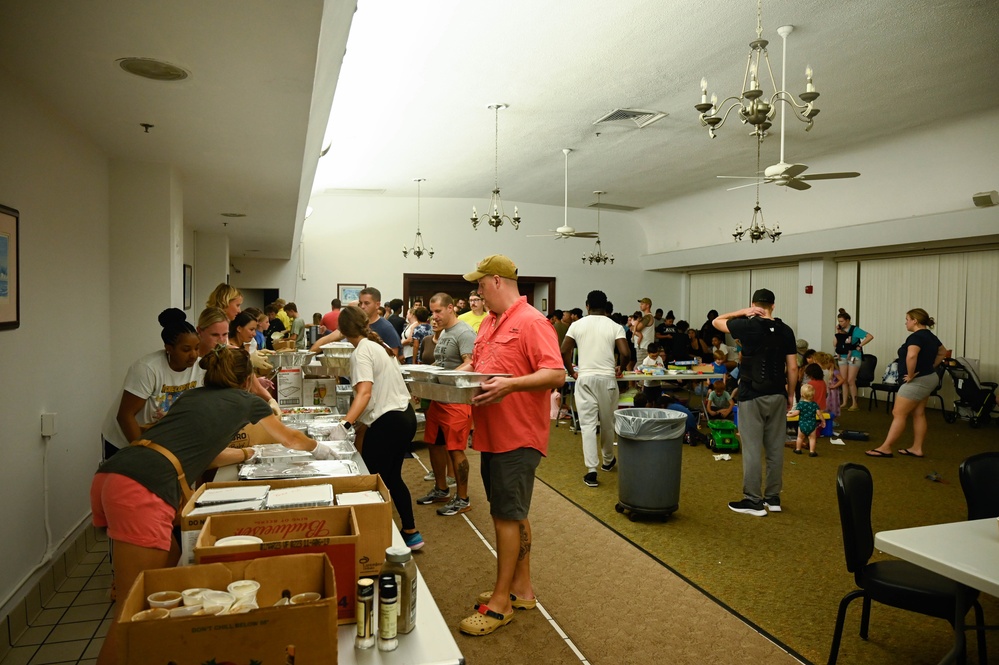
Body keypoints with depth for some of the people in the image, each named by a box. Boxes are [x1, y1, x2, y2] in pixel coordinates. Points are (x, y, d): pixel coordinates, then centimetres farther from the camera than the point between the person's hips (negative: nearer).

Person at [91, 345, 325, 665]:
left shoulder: (192, 395, 28)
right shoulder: (247, 401, 15)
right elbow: (292, 439, 32)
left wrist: (248, 452, 53)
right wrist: (317, 447, 52)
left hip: (109, 476, 8)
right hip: (141, 490, -8)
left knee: (168, 562, 22)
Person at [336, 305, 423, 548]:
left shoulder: (362, 351, -13)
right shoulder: (380, 345, 13)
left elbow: (365, 392, -27)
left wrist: (345, 423, -36)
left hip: (387, 422, -10)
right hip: (405, 416, 10)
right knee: (392, 477, 19)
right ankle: (410, 533, 28)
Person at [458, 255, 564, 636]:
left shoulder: (531, 322, -15)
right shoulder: (488, 323, 13)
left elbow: (556, 375, -21)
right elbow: (475, 364, 23)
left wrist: (510, 384, -32)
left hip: (518, 436, -9)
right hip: (493, 434, 9)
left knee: (507, 516, 0)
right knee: (512, 515, 17)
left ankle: (500, 602, 12)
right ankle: (521, 589, 30)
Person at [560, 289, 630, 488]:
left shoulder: (577, 325, 2)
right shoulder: (615, 326, 0)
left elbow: (564, 351, -4)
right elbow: (625, 353, -10)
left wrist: (571, 372, 9)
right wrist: (620, 367, 9)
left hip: (584, 378, 0)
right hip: (607, 378, 0)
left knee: (588, 423, 1)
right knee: (607, 422, 16)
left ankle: (591, 470, -5)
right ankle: (607, 460, 36)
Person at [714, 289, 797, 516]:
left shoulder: (747, 326, -10)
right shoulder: (785, 330, 3)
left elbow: (717, 321, 6)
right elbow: (793, 367, 4)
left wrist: (743, 313, 0)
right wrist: (790, 394, 14)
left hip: (752, 395, -5)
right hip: (777, 395, 5)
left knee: (752, 449, 0)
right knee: (775, 447, 11)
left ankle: (754, 501, 5)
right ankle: (773, 498, 20)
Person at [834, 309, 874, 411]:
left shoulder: (855, 330, -10)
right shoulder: (840, 330, 7)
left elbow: (870, 336, -16)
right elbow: (835, 344, 8)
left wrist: (860, 346, -15)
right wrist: (837, 333, -2)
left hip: (853, 357, -6)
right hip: (843, 357, 6)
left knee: (850, 381, -7)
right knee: (844, 381, 5)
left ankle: (854, 404, 2)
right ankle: (844, 403, 10)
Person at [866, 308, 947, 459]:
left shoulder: (916, 336, -20)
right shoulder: (931, 336, 11)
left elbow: (911, 356, -37)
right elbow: (943, 353, 27)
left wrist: (910, 375, -25)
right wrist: (930, 366, 17)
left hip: (917, 381, -10)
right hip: (928, 379, 10)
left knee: (898, 414, -7)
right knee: (918, 414, 13)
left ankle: (885, 448, -4)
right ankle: (917, 448, 17)